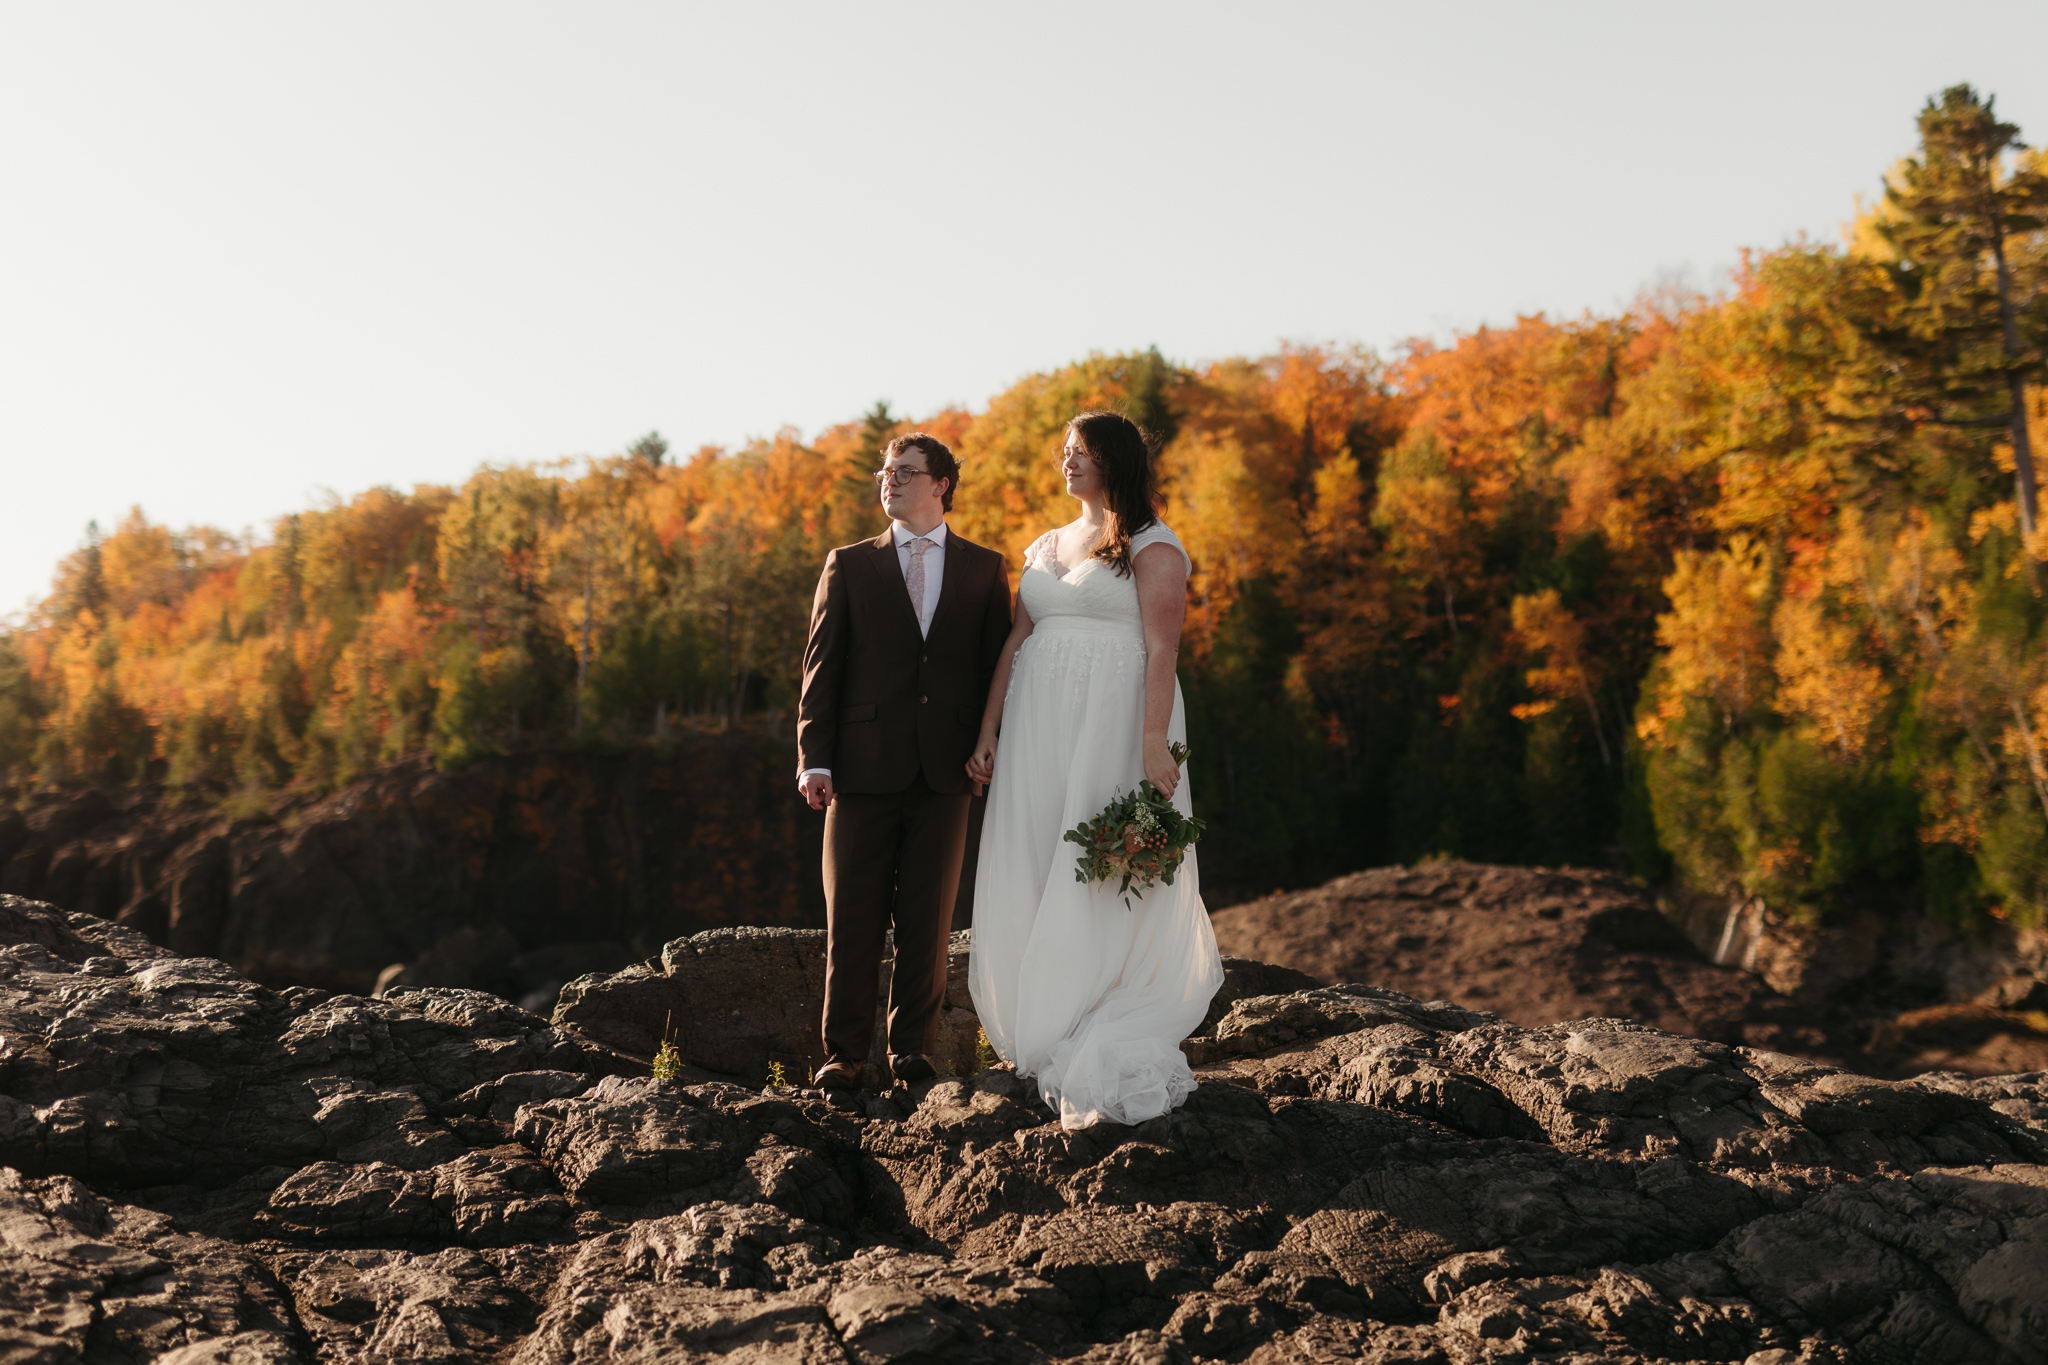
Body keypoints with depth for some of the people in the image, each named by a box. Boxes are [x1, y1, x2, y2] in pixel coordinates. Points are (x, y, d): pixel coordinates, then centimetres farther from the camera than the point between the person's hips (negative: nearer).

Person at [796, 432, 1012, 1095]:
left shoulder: (984, 569, 10)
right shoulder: (850, 565, 9)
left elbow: (996, 667, 8)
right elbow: (821, 666, 4)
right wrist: (814, 758, -5)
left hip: (944, 771, 0)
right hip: (865, 766, 0)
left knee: (927, 918, 4)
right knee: (853, 918, 2)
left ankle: (913, 1045, 16)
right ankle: (845, 1052, 11)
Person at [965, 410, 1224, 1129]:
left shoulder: (1152, 546, -2)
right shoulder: (1044, 546, 18)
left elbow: (1162, 649, -11)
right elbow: (1015, 643, 15)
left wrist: (1154, 743, -21)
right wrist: (987, 733, 8)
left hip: (1116, 721, -7)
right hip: (1038, 725, 7)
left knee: (1111, 876, -5)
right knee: (1031, 877, 5)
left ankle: (1114, 1056, 4)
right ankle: (1052, 1039, 16)